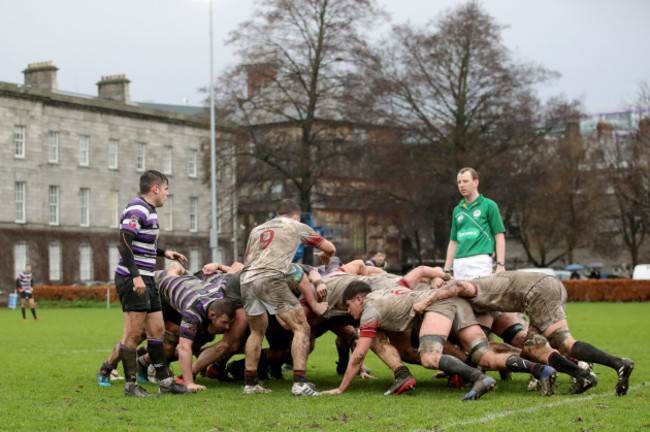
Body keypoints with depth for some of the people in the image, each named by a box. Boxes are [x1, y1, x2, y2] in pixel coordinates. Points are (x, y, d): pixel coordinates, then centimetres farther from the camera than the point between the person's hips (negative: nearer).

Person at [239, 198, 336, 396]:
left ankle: (250, 383, 23)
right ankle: (299, 382, -14)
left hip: (246, 281, 6)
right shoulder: (297, 227, 18)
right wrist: (325, 257, 43)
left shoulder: (257, 229, 29)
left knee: (257, 331, 25)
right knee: (301, 328, -1)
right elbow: (330, 248, 21)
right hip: (271, 279, -6)